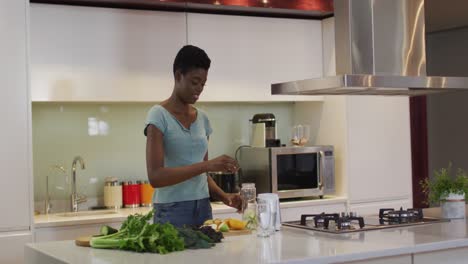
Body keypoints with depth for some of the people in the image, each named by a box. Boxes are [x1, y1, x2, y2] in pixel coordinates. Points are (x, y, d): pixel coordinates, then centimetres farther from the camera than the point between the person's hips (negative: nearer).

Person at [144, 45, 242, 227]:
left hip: (203, 209, 6)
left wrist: (223, 196, -1)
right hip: (172, 212, -6)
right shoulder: (159, 116, -8)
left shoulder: (202, 118, 11)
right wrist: (207, 165, -22)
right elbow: (155, 176, -18)